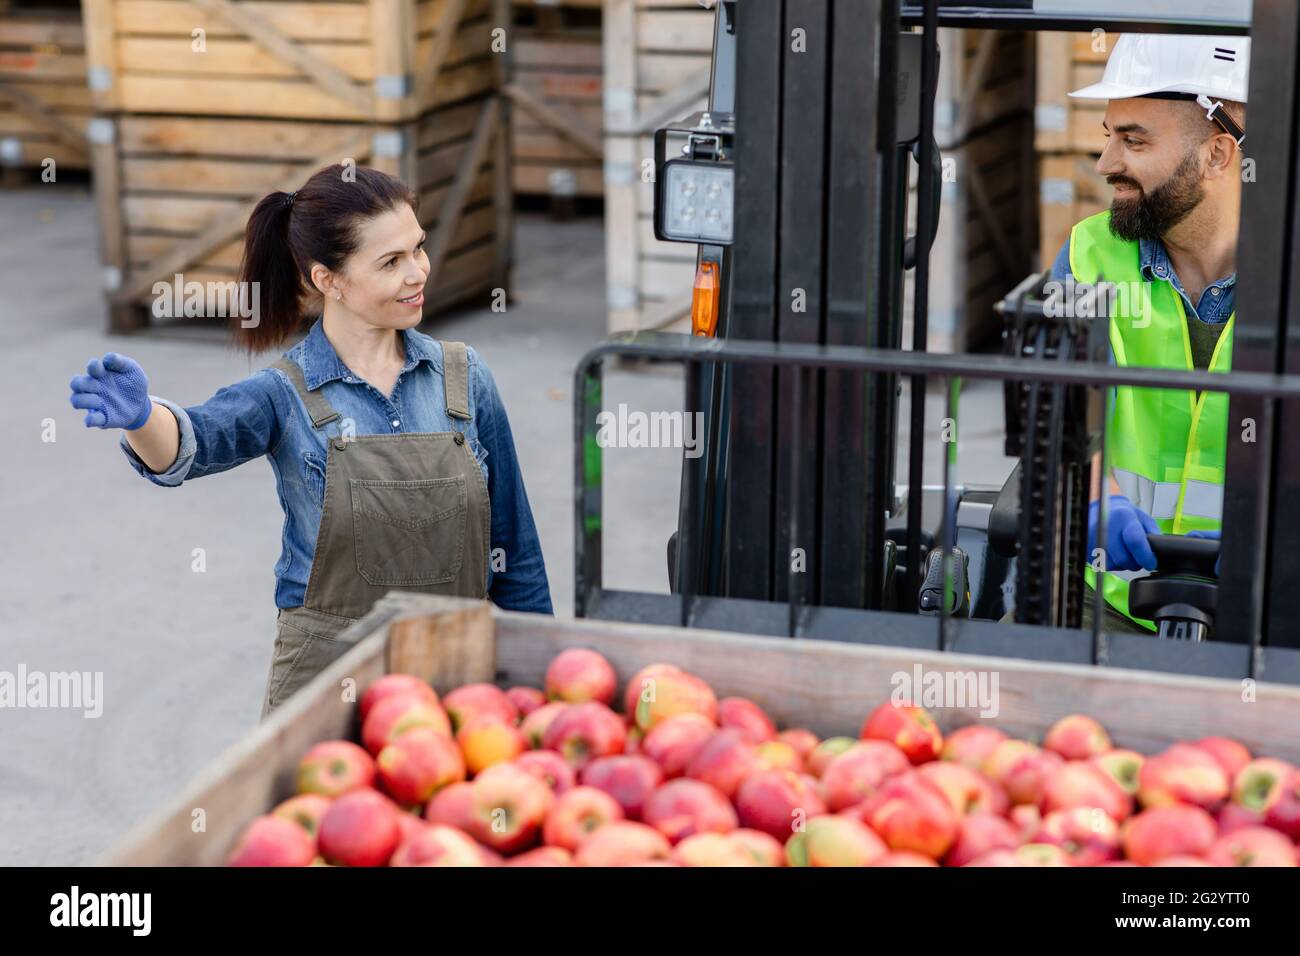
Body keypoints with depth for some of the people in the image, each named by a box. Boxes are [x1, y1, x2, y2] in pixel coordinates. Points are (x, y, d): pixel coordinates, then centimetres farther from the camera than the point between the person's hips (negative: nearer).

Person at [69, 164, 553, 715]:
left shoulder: (464, 377, 2)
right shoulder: (286, 395, -5)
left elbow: (513, 546, 7)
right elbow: (197, 439, -27)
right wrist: (142, 416, -49)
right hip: (325, 681, -2)